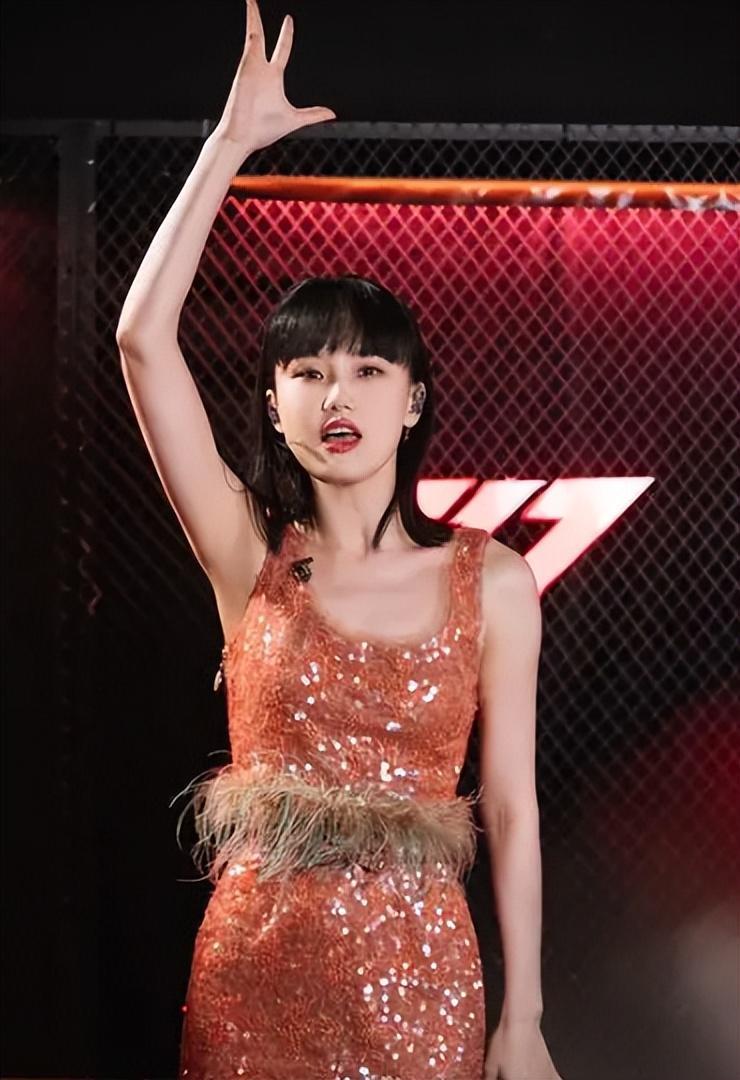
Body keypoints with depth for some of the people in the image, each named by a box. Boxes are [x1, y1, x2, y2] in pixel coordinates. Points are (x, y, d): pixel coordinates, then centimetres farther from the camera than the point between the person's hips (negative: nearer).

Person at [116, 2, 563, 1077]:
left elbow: (513, 810, 0)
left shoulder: (492, 581, -2)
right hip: (251, 968, 1)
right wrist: (229, 144, -9)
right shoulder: (252, 556, -1)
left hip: (416, 976, -1)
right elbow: (143, 338, -10)